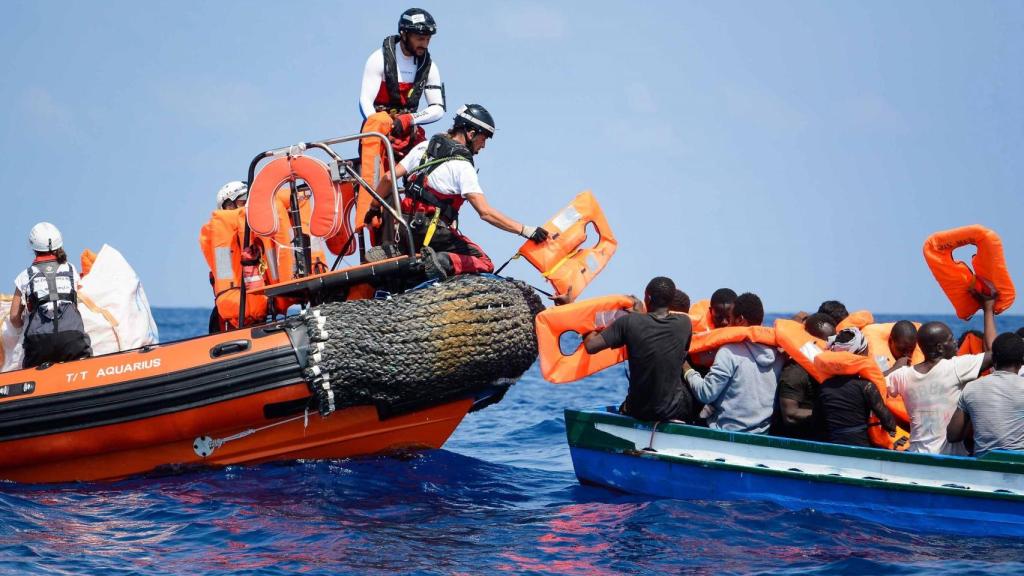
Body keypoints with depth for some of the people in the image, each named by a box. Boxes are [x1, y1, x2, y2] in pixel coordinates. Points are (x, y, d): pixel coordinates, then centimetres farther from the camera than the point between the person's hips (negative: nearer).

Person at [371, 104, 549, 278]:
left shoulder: (424, 147, 7)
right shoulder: (462, 167, -13)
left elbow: (389, 178, 8)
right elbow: (485, 212, -21)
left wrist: (374, 208, 22)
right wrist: (525, 230, -21)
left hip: (406, 227, 7)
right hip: (433, 232, -6)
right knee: (484, 264, -1)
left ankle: (389, 254, 7)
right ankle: (446, 262, -25)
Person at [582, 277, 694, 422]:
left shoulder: (630, 322, -15)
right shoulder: (684, 323, -9)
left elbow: (591, 347, -14)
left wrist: (591, 333, 8)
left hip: (637, 410, 1)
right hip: (674, 411, -1)